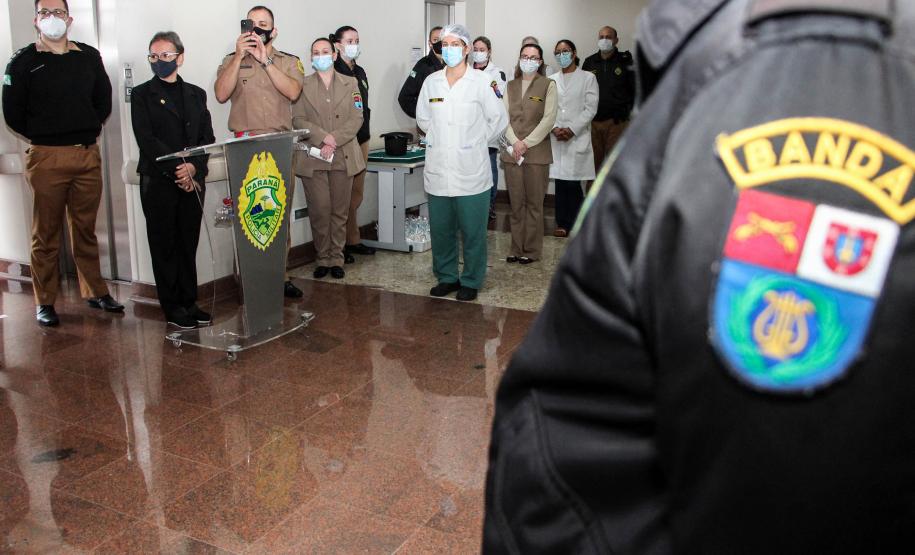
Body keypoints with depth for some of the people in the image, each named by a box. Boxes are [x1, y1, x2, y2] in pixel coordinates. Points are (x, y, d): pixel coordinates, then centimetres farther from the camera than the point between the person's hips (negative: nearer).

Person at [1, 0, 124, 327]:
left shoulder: (89, 57, 10)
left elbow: (104, 101, 17)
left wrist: (88, 131, 10)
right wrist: (41, 137, 5)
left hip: (88, 155, 3)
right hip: (46, 158, -3)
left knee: (86, 229, 10)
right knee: (46, 233, 2)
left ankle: (95, 292, 20)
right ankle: (45, 303, 8)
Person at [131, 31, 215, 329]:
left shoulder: (196, 94, 14)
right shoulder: (142, 94, 4)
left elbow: (207, 138, 7)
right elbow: (146, 139, -7)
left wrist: (194, 167, -10)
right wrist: (176, 169, -16)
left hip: (193, 180, 3)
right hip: (158, 181, -3)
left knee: (189, 244, 7)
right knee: (164, 245, 3)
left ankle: (189, 302, 15)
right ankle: (173, 307, 10)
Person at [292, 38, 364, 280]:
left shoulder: (350, 84, 10)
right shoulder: (302, 85, 7)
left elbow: (356, 119, 0)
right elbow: (298, 119, -1)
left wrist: (334, 141, -13)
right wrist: (323, 137, -16)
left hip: (343, 157, 1)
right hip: (313, 158, -1)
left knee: (340, 211, 4)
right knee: (319, 211, -2)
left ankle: (336, 259, 14)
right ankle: (323, 258, 12)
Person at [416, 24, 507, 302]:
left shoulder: (482, 81, -3)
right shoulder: (431, 82, 7)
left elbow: (499, 119, 3)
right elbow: (423, 119, 19)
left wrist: (476, 141, 7)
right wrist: (440, 140, 14)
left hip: (471, 171, -3)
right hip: (438, 171, 4)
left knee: (473, 231, 2)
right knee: (440, 229, 9)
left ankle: (471, 281, 15)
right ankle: (446, 277, 24)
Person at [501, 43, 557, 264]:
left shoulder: (548, 85, 2)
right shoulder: (511, 86, 14)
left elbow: (548, 119, -6)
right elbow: (505, 117, 6)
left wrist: (526, 143, -12)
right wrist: (514, 142, -10)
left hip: (536, 153, -3)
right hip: (512, 152, 3)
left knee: (534, 203, 1)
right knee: (516, 203, 6)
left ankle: (532, 250, 9)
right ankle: (517, 248, 14)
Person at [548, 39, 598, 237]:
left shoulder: (588, 78, 6)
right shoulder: (551, 80, 15)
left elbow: (590, 109, -2)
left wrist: (572, 129, -11)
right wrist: (555, 128, -8)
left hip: (577, 138, -3)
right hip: (556, 138, 3)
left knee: (571, 181, -8)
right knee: (561, 181, 1)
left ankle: (576, 223, 6)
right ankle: (563, 223, 10)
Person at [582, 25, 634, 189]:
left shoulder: (625, 62, 4)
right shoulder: (589, 62, 11)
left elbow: (635, 90, 5)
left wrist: (627, 112, 0)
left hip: (616, 122, -2)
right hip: (592, 121, 2)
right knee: (593, 162, 5)